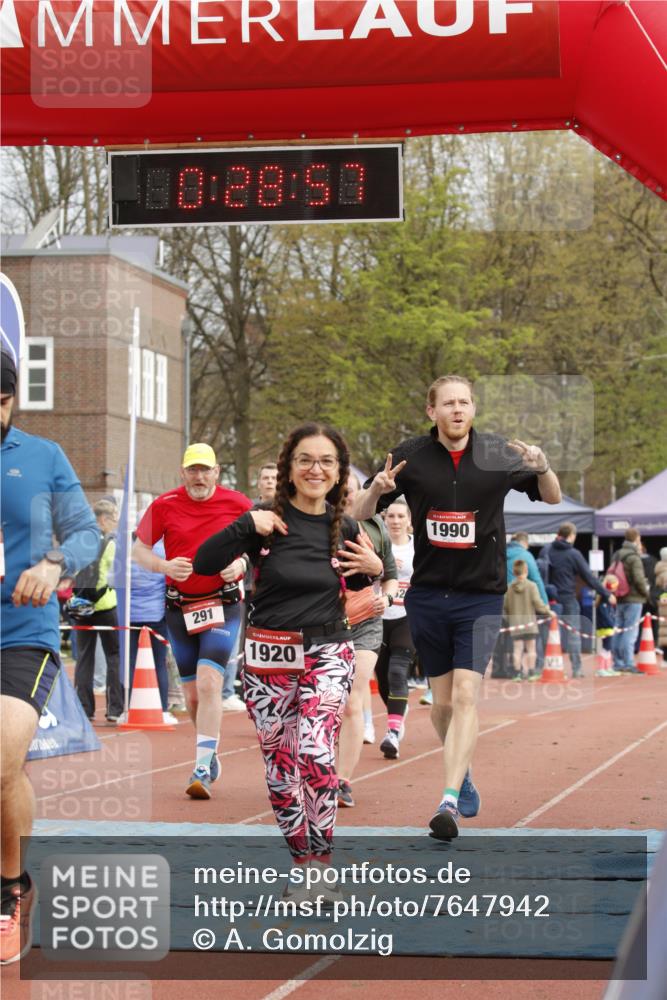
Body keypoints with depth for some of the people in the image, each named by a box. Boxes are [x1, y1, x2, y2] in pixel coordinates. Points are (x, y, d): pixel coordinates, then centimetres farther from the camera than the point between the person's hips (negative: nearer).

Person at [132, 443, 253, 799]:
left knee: (209, 682, -18)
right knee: (191, 693, 8)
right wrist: (165, 565, -14)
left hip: (224, 605, -2)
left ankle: (202, 769, -18)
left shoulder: (237, 504, -3)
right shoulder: (165, 505, -2)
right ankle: (210, 752, 31)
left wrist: (241, 563, -12)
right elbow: (139, 549, 6)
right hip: (179, 606, 3)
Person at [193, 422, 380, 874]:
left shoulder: (344, 528, 3)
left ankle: (321, 858, -12)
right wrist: (246, 526, -21)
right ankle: (302, 859, 22)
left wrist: (374, 569, 0)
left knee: (316, 752, -20)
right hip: (269, 658, 0)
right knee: (280, 765, 6)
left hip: (328, 655, 0)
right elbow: (203, 564, -12)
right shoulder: (268, 522, -5)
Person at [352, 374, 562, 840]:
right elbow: (361, 515, 3)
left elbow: (553, 499, 6)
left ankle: (450, 801, -19)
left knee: (466, 695, -14)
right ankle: (462, 774, 35)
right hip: (427, 595, 2)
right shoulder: (410, 456, -2)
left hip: (481, 596, -2)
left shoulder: (498, 454, -3)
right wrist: (376, 490, -20)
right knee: (442, 700, 10)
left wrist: (542, 467, -16)